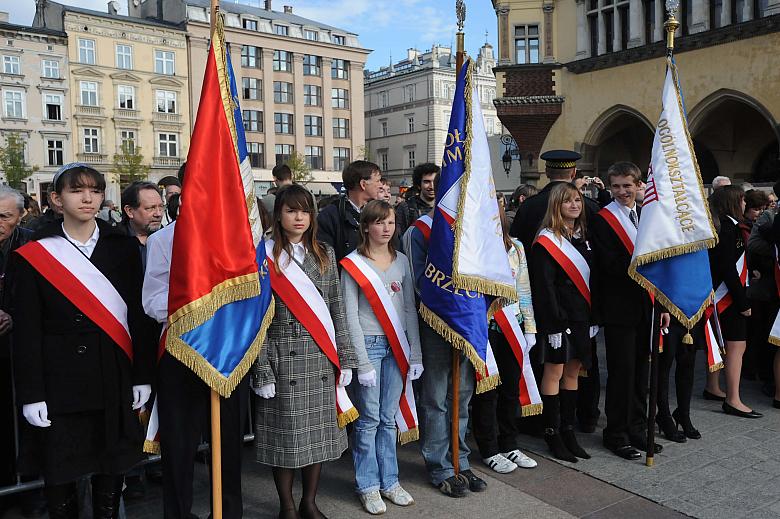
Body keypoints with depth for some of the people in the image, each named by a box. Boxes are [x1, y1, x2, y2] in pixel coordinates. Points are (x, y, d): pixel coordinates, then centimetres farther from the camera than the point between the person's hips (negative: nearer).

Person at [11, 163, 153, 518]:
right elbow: (26, 330, -2)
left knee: (111, 468, 12)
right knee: (59, 472, 8)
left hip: (114, 379, 2)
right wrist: (31, 395, -6)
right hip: (58, 382, -1)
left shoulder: (123, 249, 4)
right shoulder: (33, 255, -1)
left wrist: (142, 377, 2)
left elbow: (138, 316, 4)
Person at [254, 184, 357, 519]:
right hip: (283, 357, -3)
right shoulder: (264, 257, -2)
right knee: (285, 434, 4)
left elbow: (337, 311, 10)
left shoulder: (325, 254, 10)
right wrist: (262, 370, -10)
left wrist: (345, 358, 6)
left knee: (317, 432, 9)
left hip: (321, 357, 4)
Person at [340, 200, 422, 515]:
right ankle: (368, 486, 16)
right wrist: (363, 362, -12)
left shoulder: (401, 261, 9)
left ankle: (389, 481, 23)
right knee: (369, 419, 1)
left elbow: (409, 309, 10)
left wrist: (415, 354, 5)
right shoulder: (353, 264, -5)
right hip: (368, 345, -4)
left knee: (389, 418, 11)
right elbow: (351, 316, -8)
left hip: (396, 346, 4)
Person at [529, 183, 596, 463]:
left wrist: (594, 318, 9)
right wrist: (553, 324, -19)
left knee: (572, 372, 13)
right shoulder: (546, 242, -10)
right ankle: (552, 434, 11)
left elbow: (592, 279, 14)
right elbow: (544, 287, -15)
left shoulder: (584, 237, 13)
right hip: (558, 317, -7)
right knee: (554, 372, 1)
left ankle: (568, 431, 23)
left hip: (582, 317, 7)